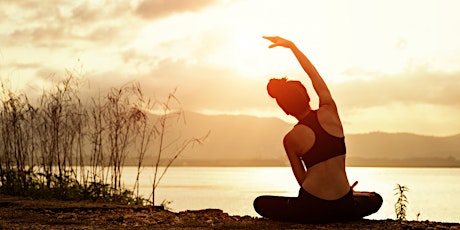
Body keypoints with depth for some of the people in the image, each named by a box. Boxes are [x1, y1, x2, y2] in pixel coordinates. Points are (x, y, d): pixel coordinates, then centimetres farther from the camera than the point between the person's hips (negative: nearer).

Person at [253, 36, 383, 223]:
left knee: (260, 203, 21)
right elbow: (314, 75, 13)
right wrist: (291, 46, 21)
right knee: (375, 200, 35)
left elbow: (303, 180, 1)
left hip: (311, 208, -2)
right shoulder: (329, 111, -2)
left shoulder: (290, 139, -4)